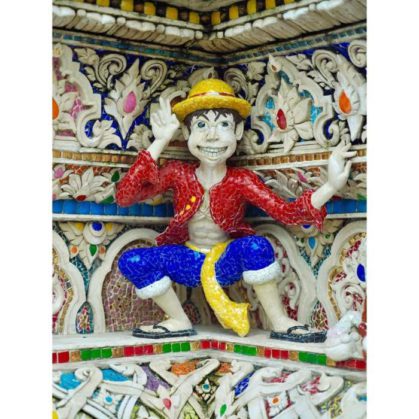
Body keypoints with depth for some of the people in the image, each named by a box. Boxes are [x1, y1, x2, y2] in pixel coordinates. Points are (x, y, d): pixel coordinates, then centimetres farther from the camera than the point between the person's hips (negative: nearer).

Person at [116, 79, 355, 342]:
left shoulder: (241, 180, -9)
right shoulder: (178, 174, -7)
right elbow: (124, 196, -16)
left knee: (257, 246, -34)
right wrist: (159, 143, -19)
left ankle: (280, 322, -13)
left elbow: (286, 212, -18)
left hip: (227, 262, -2)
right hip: (190, 262, 2)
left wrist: (331, 187, -33)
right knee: (131, 261, -21)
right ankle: (179, 321, 0)